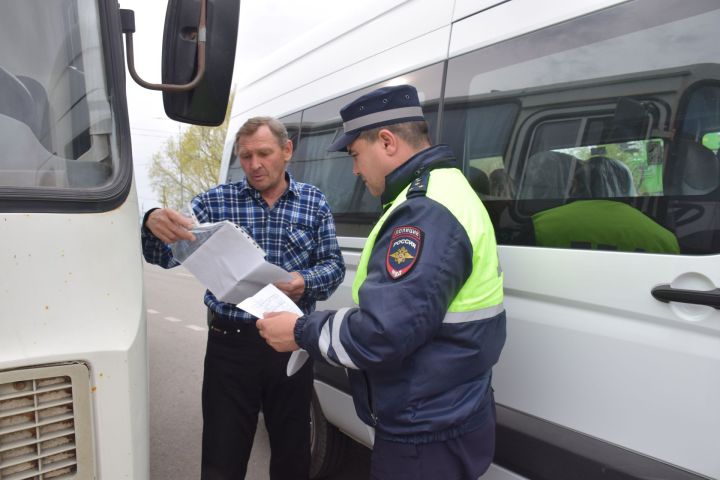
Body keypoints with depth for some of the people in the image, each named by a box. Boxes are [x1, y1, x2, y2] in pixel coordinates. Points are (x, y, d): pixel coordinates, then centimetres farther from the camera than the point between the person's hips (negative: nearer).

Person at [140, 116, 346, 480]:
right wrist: (155, 225, -29)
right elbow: (165, 256, -6)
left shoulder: (314, 202, 4)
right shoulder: (215, 201, 0)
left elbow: (334, 265, 2)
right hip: (230, 344, -1)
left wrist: (305, 283, -20)